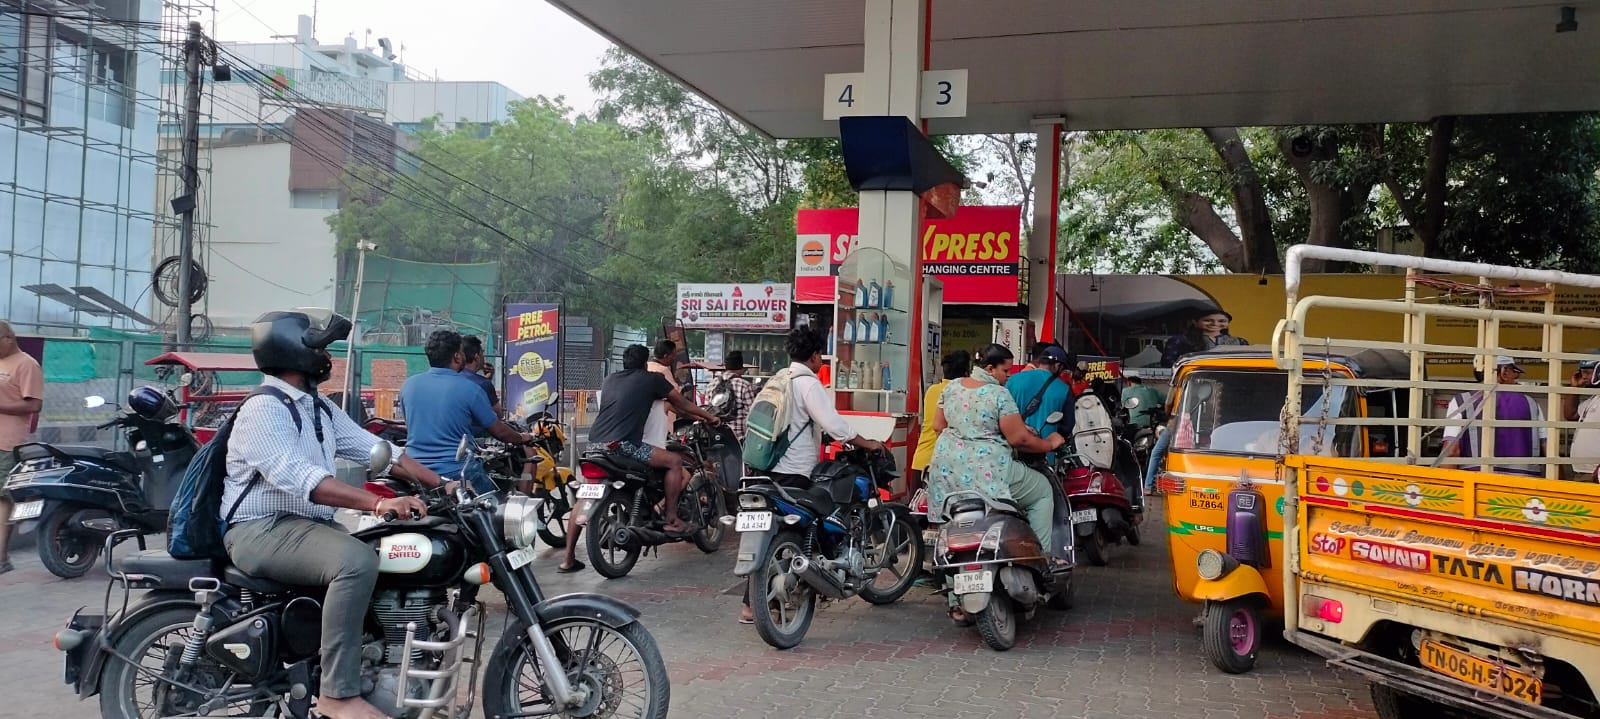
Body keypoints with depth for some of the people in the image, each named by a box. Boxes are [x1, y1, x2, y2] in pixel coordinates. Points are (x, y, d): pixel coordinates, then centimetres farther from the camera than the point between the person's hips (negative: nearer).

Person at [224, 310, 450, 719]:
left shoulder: (320, 408, 15)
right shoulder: (263, 409, -15)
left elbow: (373, 449, 9)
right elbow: (297, 477, -30)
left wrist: (440, 485, -2)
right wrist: (377, 503, -40)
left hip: (311, 524, 10)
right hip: (262, 529, -9)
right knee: (356, 562, -33)